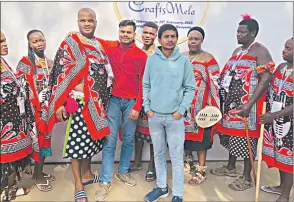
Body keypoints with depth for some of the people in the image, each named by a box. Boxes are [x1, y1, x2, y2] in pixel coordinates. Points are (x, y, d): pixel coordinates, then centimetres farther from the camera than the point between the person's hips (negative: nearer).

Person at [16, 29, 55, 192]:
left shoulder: (50, 63, 9)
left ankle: (39, 172, 28)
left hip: (47, 108, 6)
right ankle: (37, 176, 15)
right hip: (34, 109, -6)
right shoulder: (25, 63, -9)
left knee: (45, 139, 12)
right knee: (39, 140, 0)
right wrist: (36, 101, -16)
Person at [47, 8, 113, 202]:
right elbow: (62, 75, -12)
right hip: (79, 101, -6)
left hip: (97, 102, 6)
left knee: (91, 138, 15)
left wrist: (105, 100, 17)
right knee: (78, 140, 0)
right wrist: (60, 103, -17)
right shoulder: (69, 44, -6)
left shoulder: (99, 45, 13)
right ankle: (78, 186, 13)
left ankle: (87, 174, 34)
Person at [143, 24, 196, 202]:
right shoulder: (152, 60, 2)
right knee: (159, 154, 15)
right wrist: (147, 108, -2)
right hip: (154, 116, 3)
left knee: (177, 157, 4)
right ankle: (162, 187, 33)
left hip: (175, 117, -2)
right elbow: (146, 86, 7)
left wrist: (181, 110, -8)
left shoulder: (184, 60, -3)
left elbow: (190, 88, -1)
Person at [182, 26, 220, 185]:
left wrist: (210, 104, -15)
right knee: (185, 133, 13)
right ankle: (188, 161, 34)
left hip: (201, 105, -5)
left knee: (200, 135, -1)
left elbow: (214, 84, -9)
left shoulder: (208, 59, -5)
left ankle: (201, 170, 10)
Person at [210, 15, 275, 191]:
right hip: (231, 104, 8)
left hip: (246, 105, -7)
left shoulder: (260, 51, -10)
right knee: (232, 135, 16)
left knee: (246, 139, 2)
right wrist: (223, 99, 12)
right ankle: (231, 167, 34)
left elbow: (266, 79, -19)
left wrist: (249, 104, -25)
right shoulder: (237, 52, 16)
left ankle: (247, 177, 17)